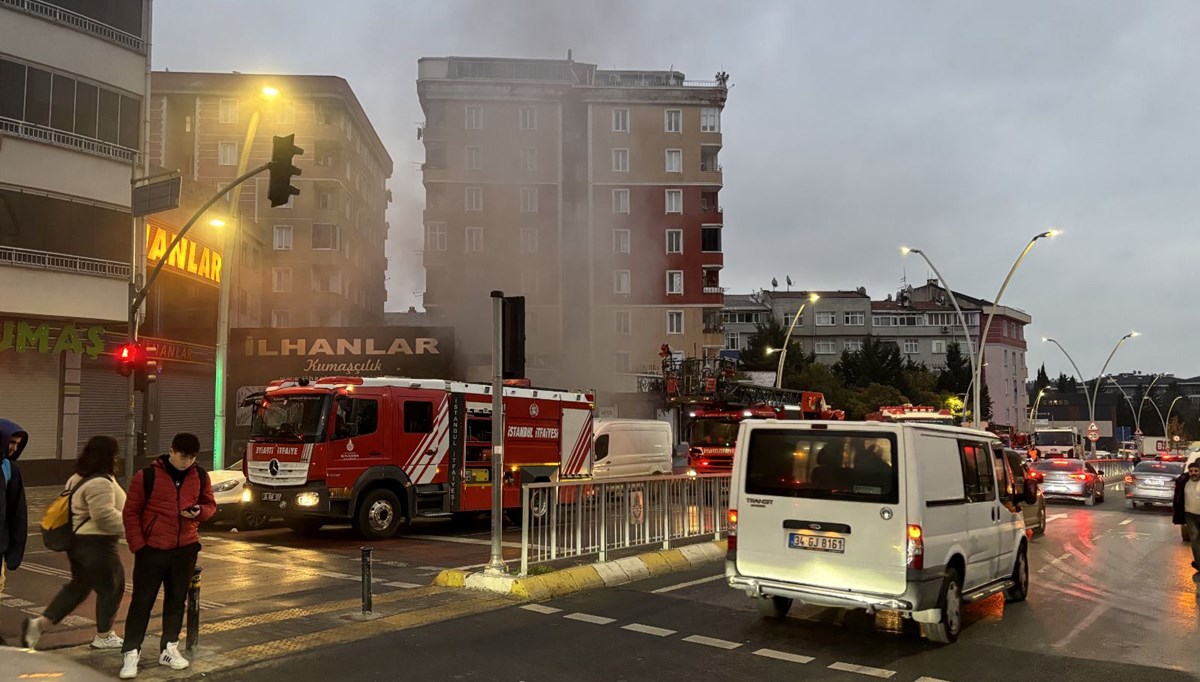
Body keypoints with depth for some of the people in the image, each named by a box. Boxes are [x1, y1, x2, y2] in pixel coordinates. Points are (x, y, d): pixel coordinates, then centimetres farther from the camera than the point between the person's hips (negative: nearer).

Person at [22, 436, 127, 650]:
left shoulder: (79, 478, 12)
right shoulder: (100, 483, -22)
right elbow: (105, 515, -27)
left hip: (77, 540, 10)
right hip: (95, 544, -10)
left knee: (79, 585, 21)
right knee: (111, 587, 6)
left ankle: (41, 622, 11)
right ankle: (103, 636, 18)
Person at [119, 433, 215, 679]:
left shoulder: (200, 476, 3)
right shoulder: (147, 476, -8)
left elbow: (210, 505, 13)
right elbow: (131, 512, -4)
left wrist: (199, 511, -11)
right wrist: (138, 546, -9)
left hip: (185, 549, 4)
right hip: (152, 549, -3)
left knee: (176, 599, 12)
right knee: (142, 600, 1)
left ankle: (169, 649, 24)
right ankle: (131, 652, 10)